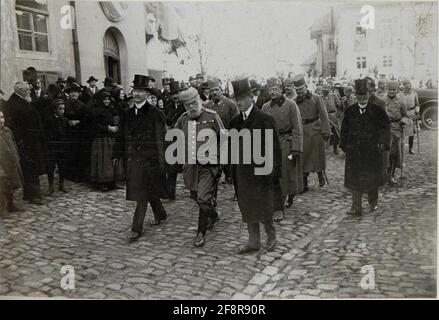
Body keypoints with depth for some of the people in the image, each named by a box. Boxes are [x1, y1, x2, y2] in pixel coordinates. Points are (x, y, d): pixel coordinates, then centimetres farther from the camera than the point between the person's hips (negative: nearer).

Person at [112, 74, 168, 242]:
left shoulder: (154, 113, -8)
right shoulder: (128, 114, 10)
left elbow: (160, 138, -10)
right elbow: (122, 135, 16)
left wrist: (160, 160, -12)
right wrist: (117, 154, 13)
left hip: (148, 158, -6)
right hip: (132, 158, 6)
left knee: (142, 194, -4)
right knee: (149, 191, 17)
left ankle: (136, 228, 2)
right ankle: (160, 214, 38)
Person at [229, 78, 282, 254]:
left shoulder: (265, 120, -10)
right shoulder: (235, 122, 7)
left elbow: (274, 148, -9)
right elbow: (232, 146, 11)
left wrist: (275, 170, -11)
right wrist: (232, 170, 6)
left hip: (260, 171, -5)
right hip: (241, 172, 6)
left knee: (263, 208, 4)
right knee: (247, 208, 12)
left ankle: (271, 234, 30)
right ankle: (253, 242, 25)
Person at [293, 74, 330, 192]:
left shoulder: (316, 99, -2)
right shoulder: (295, 102, 4)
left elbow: (323, 116, -3)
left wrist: (326, 131, -8)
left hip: (315, 131, -1)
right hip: (302, 133, 1)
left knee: (317, 155, 9)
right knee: (303, 158, 1)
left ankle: (320, 176, 34)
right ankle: (304, 184, 7)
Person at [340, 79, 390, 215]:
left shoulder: (377, 110, -2)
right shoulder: (350, 111, 2)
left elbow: (385, 126, 0)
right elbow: (345, 129, 8)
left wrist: (383, 142, -11)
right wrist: (344, 145, 5)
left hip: (372, 149, 0)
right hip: (354, 150, 1)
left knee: (372, 176, 12)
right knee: (355, 177, -1)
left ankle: (373, 202, 35)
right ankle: (356, 207, 5)